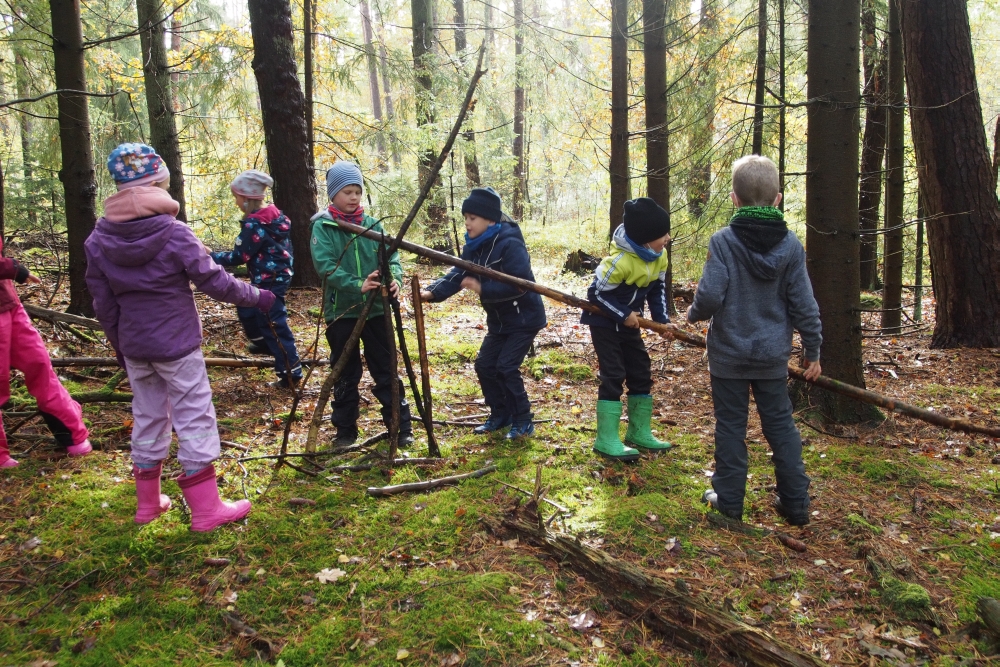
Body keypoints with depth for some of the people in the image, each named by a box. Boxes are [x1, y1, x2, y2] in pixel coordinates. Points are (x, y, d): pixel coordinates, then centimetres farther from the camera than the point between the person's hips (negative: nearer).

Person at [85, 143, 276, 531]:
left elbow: (102, 302, 6)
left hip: (133, 347, 6)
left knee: (147, 417, 17)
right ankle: (206, 509, 5)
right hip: (176, 345, -5)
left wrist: (119, 345, 17)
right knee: (194, 418, 1)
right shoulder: (174, 233, -16)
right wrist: (256, 297, 2)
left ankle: (148, 503, 27)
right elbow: (213, 281, -12)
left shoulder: (98, 240, 0)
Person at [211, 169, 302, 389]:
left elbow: (239, 256, -18)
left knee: (273, 325, -3)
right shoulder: (274, 216, 6)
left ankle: (291, 373, 2)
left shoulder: (254, 224, -21)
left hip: (269, 280, -10)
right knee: (246, 309, 26)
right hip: (277, 276, 10)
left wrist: (211, 256, -7)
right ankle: (263, 343, 43)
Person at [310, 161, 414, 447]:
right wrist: (358, 285, -30)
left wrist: (395, 277, -23)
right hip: (341, 311, -2)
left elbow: (391, 256, -1)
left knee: (386, 370, 8)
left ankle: (401, 426, 17)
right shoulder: (322, 227, -5)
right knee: (346, 374, 10)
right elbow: (326, 266, -17)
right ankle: (345, 430, 24)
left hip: (375, 309, 2)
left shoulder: (372, 224, 6)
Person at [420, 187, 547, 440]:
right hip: (499, 319, 8)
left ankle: (523, 421, 5)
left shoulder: (510, 244, -24)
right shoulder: (474, 246, 1)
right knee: (484, 365, 6)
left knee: (506, 367, -12)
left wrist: (482, 288, -33)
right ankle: (501, 415, 24)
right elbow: (457, 274, -8)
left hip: (524, 317, -8)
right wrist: (433, 292, -25)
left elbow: (519, 284, -31)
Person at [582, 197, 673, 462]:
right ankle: (606, 440, -5)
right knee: (614, 376, -11)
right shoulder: (620, 262, -31)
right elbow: (597, 294, -23)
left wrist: (662, 320, -6)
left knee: (641, 374, 8)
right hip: (604, 321, -8)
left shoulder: (660, 257, -7)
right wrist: (623, 315, -22)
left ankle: (639, 432, 21)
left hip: (630, 320, 8)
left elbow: (658, 290, 5)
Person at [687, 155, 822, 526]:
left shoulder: (723, 241, -13)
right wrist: (813, 350, 9)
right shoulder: (790, 245, -3)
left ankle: (729, 500, 18)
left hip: (729, 354, -3)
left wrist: (694, 314, 4)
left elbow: (710, 295, -19)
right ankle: (795, 504, 21)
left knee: (730, 425, 9)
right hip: (773, 355, 3)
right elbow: (803, 304, -1)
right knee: (780, 424, 14)